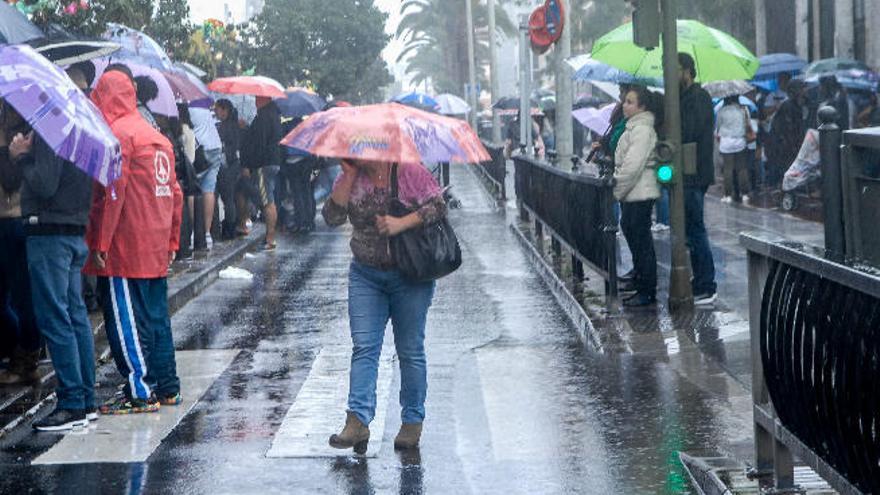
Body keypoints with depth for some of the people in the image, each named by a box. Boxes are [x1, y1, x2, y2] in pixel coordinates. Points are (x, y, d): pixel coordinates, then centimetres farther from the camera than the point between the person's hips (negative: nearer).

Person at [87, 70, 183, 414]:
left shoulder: (117, 134, -11)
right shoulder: (157, 137, 16)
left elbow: (112, 195, -17)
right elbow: (175, 193, 18)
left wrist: (99, 244, -16)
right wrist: (172, 241, 22)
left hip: (124, 251, -8)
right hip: (156, 252, 8)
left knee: (126, 322, -4)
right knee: (156, 317, 13)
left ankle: (140, 393, -4)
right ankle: (167, 387, 18)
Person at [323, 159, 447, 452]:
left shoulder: (411, 172, -7)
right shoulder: (351, 179, 5)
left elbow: (438, 207, -13)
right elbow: (332, 217, -6)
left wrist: (402, 224, -24)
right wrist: (349, 176, -11)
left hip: (409, 276, -4)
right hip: (365, 276, 4)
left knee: (410, 350, 4)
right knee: (364, 347, -7)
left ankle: (413, 422, 14)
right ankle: (358, 421, -14)